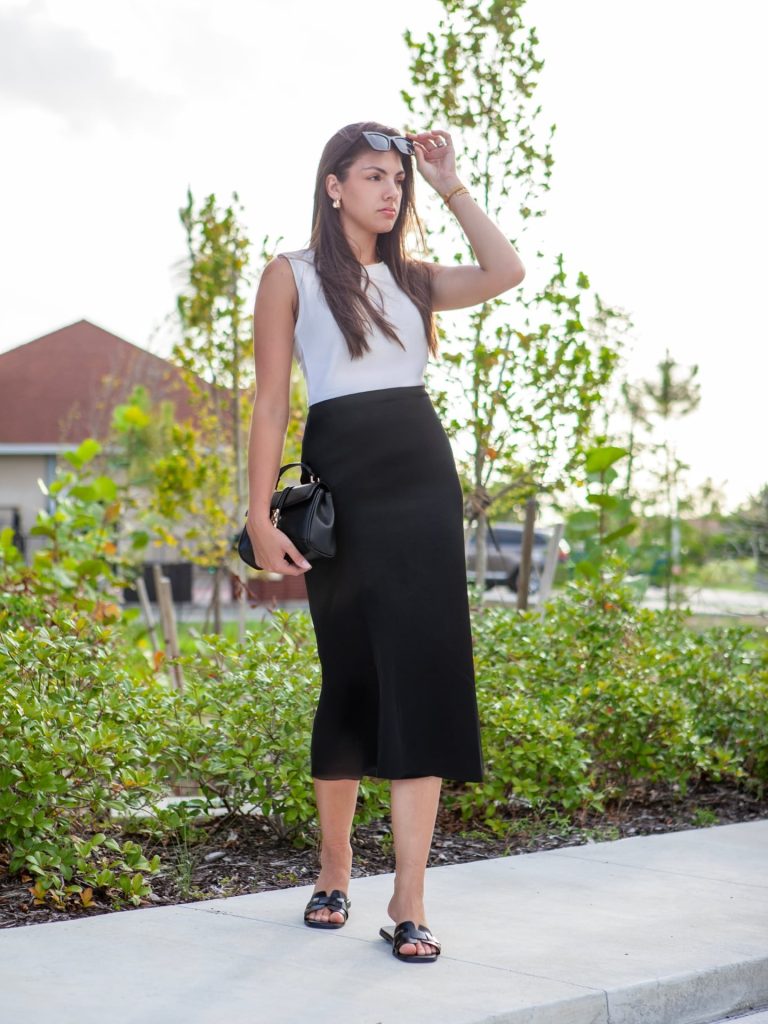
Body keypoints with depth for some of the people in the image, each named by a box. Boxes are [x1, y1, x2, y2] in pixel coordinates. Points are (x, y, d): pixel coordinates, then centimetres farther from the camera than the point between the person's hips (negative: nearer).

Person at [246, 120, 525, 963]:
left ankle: (408, 899, -6)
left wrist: (450, 185, 7)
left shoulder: (409, 278, 17)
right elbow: (270, 403, -1)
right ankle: (334, 865, 24)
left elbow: (505, 271, 2)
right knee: (352, 678, 2)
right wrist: (261, 515, -9)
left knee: (423, 674, -7)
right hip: (340, 480, -3)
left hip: (422, 475, 3)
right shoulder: (290, 276, 5)